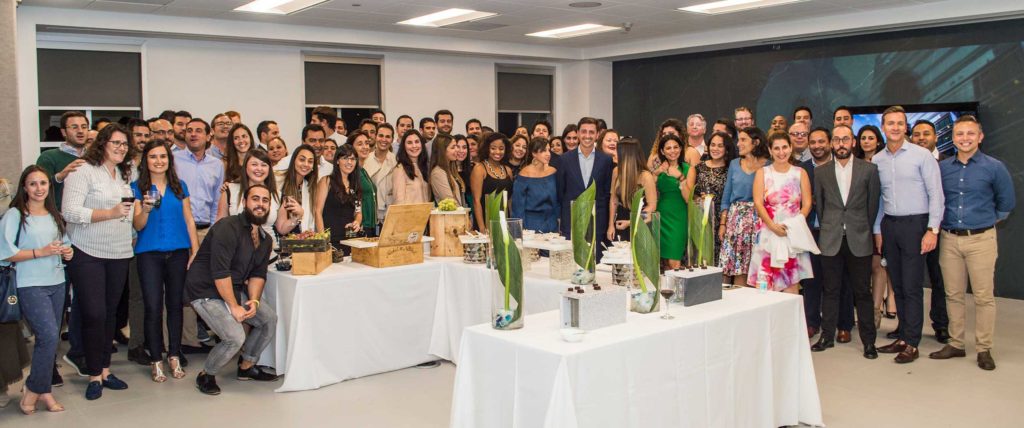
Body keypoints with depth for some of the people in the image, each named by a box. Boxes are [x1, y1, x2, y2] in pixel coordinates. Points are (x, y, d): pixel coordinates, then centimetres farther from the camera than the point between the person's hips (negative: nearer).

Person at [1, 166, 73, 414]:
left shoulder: (54, 215, 14)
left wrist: (67, 252, 5)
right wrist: (40, 252, -17)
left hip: (56, 283, 6)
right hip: (30, 285, -6)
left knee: (51, 339, 7)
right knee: (49, 336, -15)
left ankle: (44, 390, 18)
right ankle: (33, 391, 2)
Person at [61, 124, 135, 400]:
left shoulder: (123, 175, 14)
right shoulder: (83, 171, -9)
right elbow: (70, 211, -18)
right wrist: (109, 213, -24)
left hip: (119, 254, 6)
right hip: (87, 254, -6)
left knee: (110, 313, 10)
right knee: (94, 314, -6)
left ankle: (105, 370, 19)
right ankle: (94, 375, 7)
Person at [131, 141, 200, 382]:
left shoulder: (179, 186, 10)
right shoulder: (137, 188, 3)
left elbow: (189, 220, 10)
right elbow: (138, 226, -2)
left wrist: (195, 250, 3)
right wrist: (145, 209, -23)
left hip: (178, 252, 2)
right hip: (149, 253, -2)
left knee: (175, 304, 6)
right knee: (153, 306, -3)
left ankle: (174, 357, 17)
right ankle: (156, 360, 8)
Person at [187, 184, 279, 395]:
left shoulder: (265, 239, 7)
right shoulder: (228, 228, -22)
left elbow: (258, 274, 7)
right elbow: (220, 272, -26)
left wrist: (254, 300, -11)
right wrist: (234, 306, -23)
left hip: (234, 290, 9)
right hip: (206, 291, -9)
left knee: (269, 319, 4)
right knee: (235, 337, -22)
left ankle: (247, 366, 22)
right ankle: (206, 376, 5)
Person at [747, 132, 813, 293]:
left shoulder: (800, 173, 9)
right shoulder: (762, 173, 7)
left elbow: (807, 204, 4)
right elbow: (758, 203, -3)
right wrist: (773, 226, -17)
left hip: (794, 234, 1)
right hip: (768, 233, 0)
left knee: (792, 283, -2)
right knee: (767, 285, -4)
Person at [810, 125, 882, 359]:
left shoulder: (869, 169, 2)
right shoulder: (821, 172, 6)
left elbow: (873, 204, 5)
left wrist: (865, 229, 6)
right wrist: (827, 228, 9)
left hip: (859, 240, -1)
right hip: (831, 240, 1)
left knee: (862, 291, 3)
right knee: (830, 290, 7)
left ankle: (868, 340, 11)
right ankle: (827, 336, 16)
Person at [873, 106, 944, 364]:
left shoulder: (921, 156, -5)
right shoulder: (877, 160, 8)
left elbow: (936, 194, -6)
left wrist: (932, 229, -12)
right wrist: (877, 230, 9)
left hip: (914, 224, -4)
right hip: (888, 225, 5)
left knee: (912, 286, -4)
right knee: (897, 285, 10)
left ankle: (912, 343, 3)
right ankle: (904, 336, 19)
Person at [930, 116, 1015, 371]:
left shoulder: (994, 167, -2)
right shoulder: (942, 168, 4)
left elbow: (1006, 203, 8)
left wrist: (987, 221, 9)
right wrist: (943, 223, 8)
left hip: (981, 239, -2)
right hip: (949, 239, 3)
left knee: (983, 296, 0)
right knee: (953, 294, 9)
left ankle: (984, 349, 9)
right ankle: (956, 344, 19)